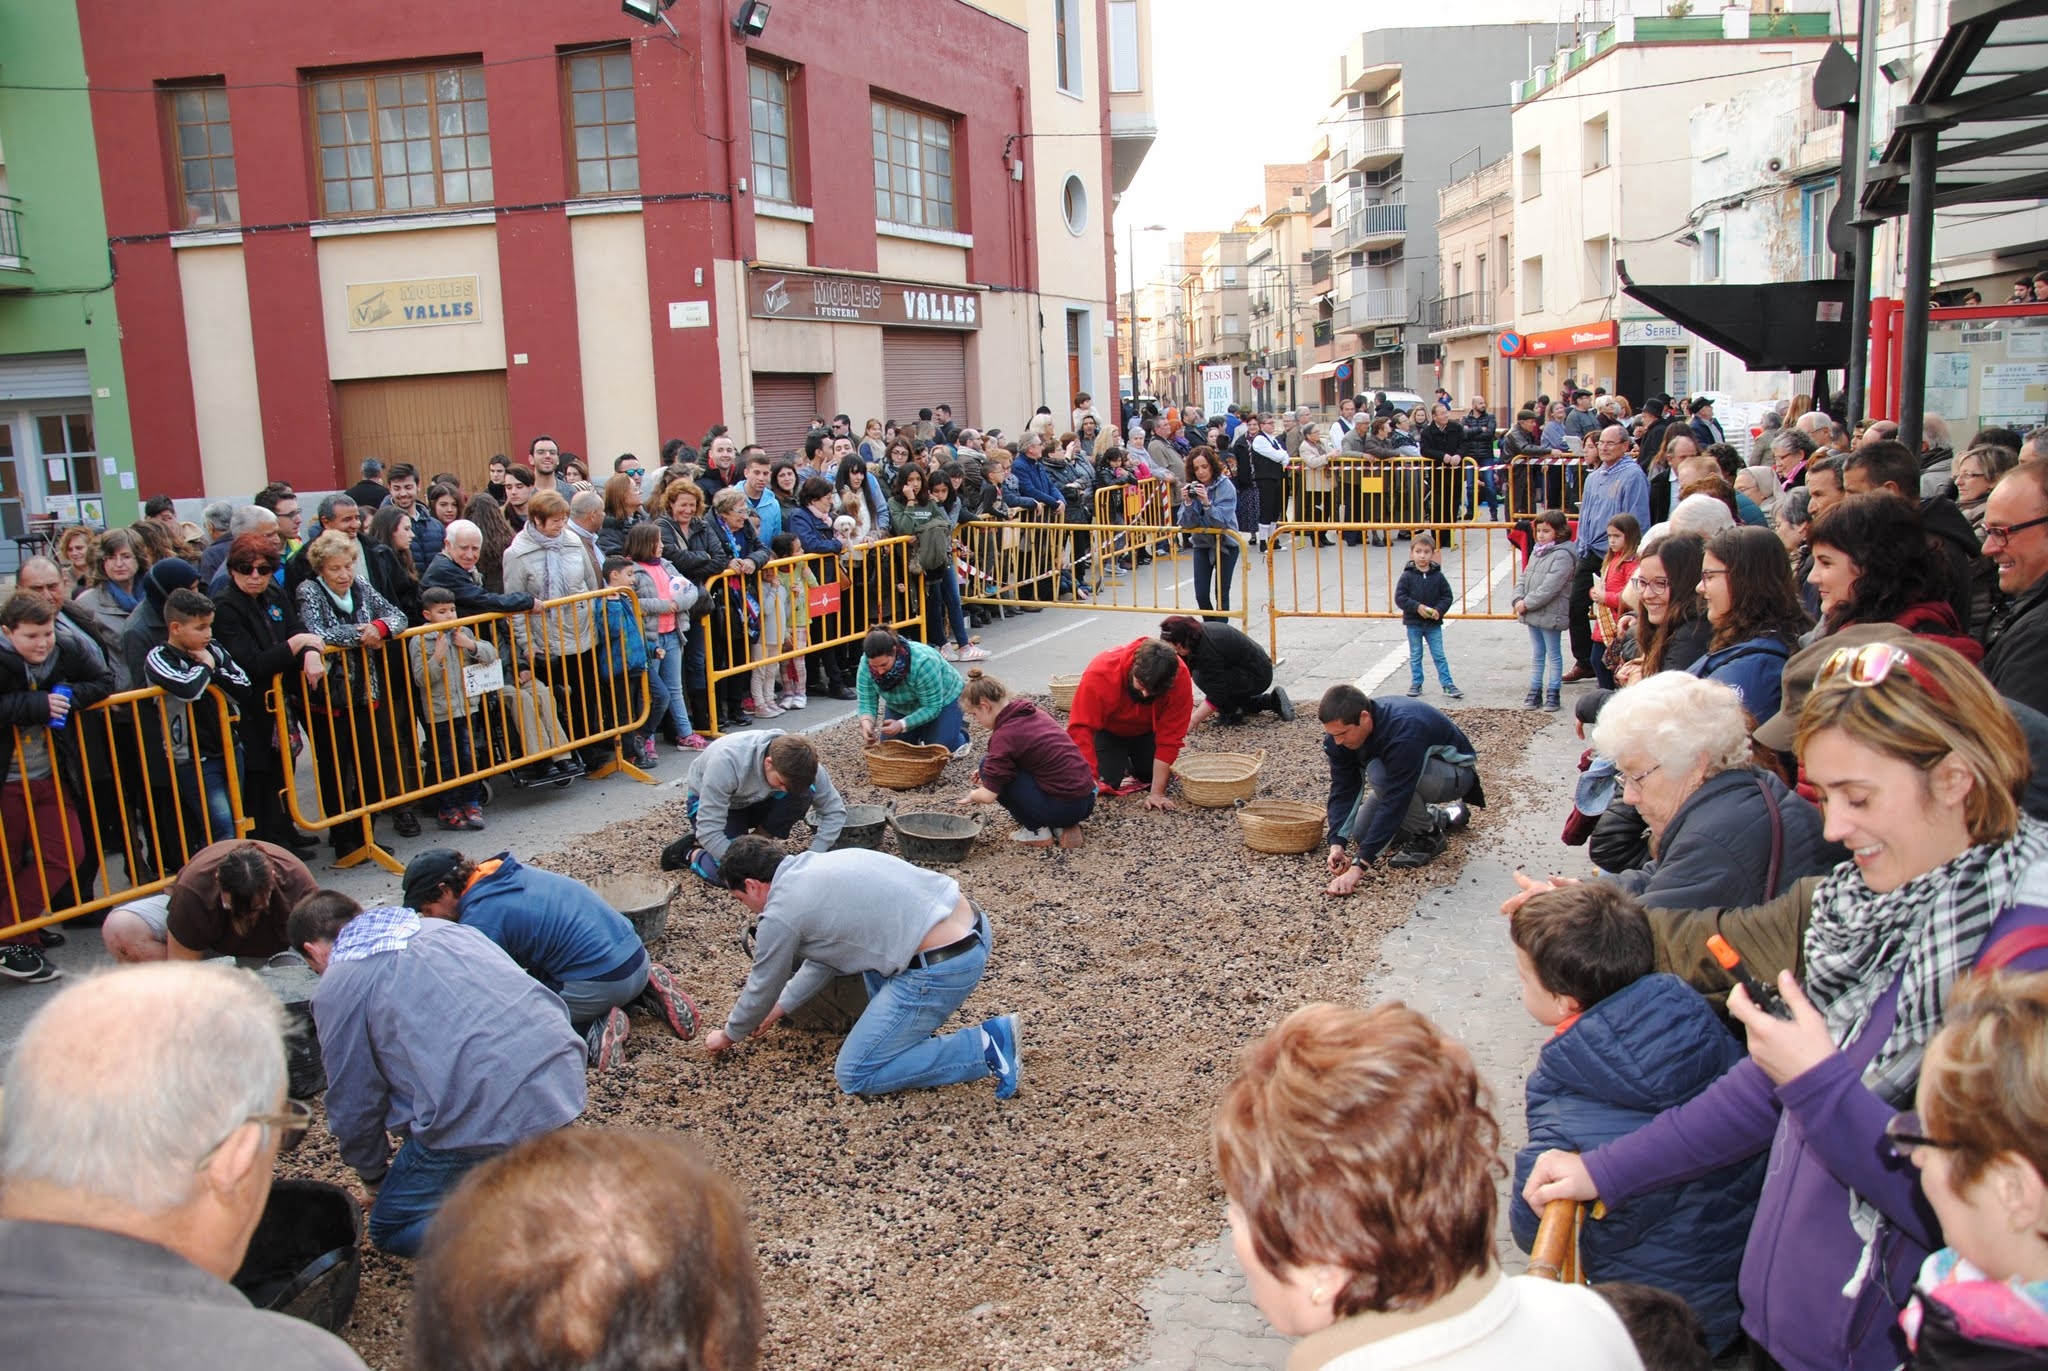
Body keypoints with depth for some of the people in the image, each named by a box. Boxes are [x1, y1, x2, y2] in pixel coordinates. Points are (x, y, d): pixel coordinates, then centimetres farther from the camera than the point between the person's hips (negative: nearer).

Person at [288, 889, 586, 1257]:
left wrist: (374, 1178, 30)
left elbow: (352, 1104, 9)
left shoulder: (336, 988, 5)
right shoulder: (439, 926, 23)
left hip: (490, 1114, -7)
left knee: (390, 1230, 17)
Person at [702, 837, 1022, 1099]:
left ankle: (984, 1047, -2)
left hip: (942, 966, -9)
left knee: (854, 1075, 4)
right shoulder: (820, 865, 19)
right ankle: (904, 1027, 23)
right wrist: (779, 1008, 38)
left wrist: (728, 1035, 29)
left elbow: (762, 989, 10)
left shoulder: (780, 915, -6)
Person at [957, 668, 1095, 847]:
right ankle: (1062, 827, 11)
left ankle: (1036, 831, 2)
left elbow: (989, 796, -11)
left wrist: (972, 795, 12)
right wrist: (989, 775, 23)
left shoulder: (1004, 735, -13)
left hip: (1061, 808, -8)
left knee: (988, 764, 0)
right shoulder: (1033, 712, 11)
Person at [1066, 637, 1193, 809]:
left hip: (1147, 731, 2)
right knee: (1109, 780, -16)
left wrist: (1157, 792, -32)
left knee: (1153, 778, -10)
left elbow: (1169, 737, -31)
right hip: (1109, 729, -2)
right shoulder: (1101, 672, -42)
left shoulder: (1180, 678, -36)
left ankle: (1135, 759, 22)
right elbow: (1080, 728, -41)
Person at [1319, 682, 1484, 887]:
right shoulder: (1339, 732, -20)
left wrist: (1359, 866, -44)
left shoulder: (1403, 733, -40)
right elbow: (1343, 790, -17)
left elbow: (1394, 801, -42)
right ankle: (1443, 817, 19)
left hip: (1455, 770, -8)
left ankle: (1428, 835, -10)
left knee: (1380, 774, -34)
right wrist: (1337, 844, -32)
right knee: (1362, 834, 1)